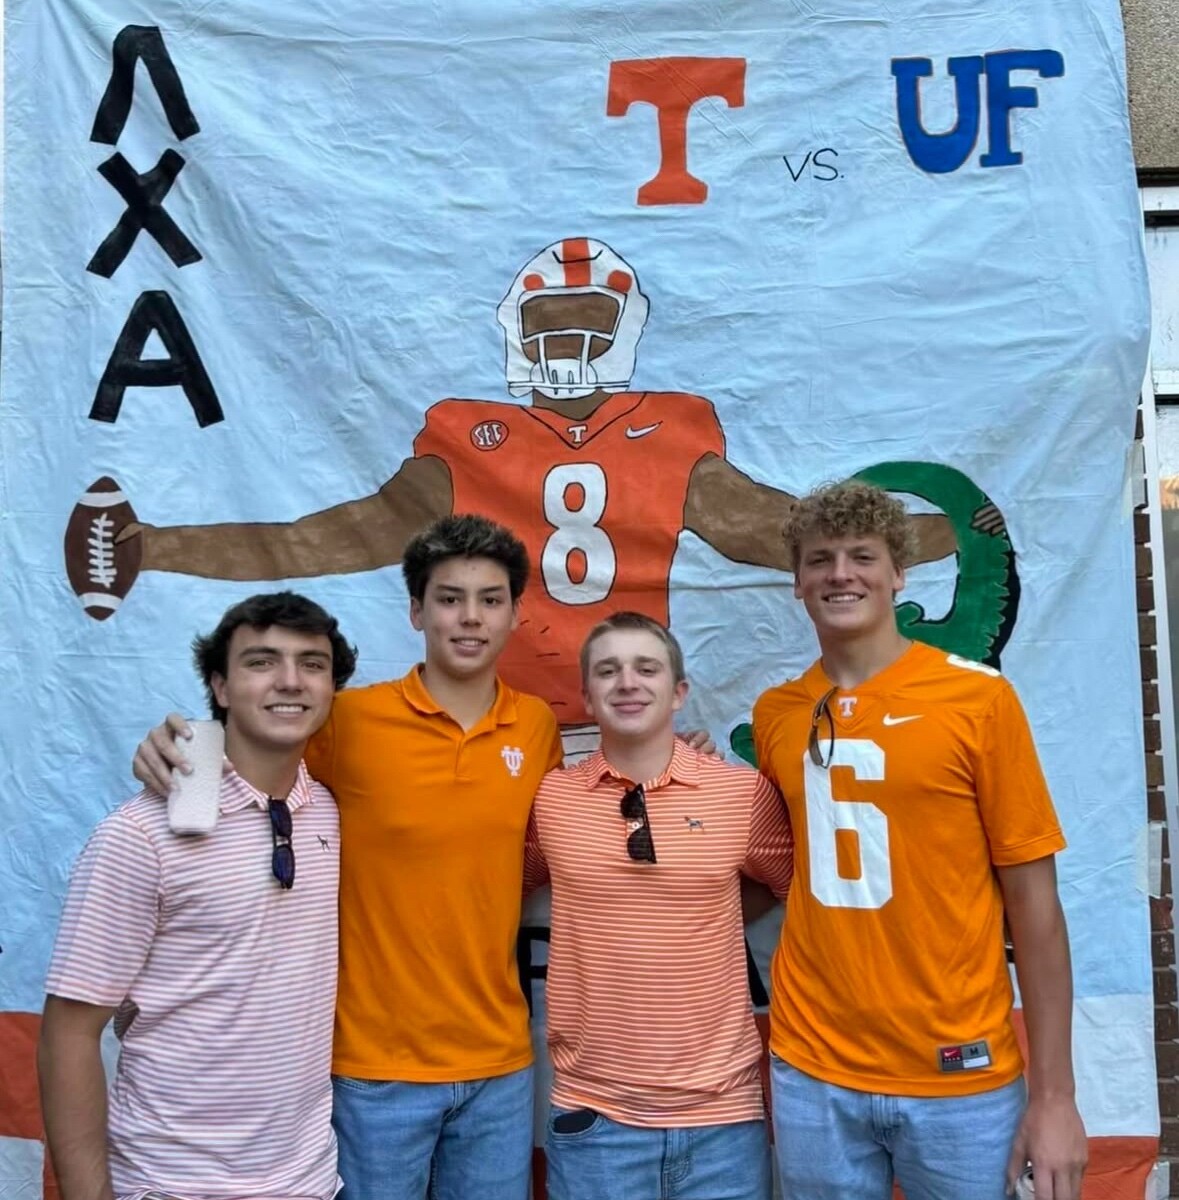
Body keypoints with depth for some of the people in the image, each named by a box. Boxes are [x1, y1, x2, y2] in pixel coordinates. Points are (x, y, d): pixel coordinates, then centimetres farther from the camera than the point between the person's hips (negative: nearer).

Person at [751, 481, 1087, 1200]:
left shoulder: (978, 696, -8)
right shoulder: (774, 714, 1)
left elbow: (1033, 902, -6)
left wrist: (1054, 1094, -7)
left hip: (960, 1075, -2)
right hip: (813, 1074, 3)